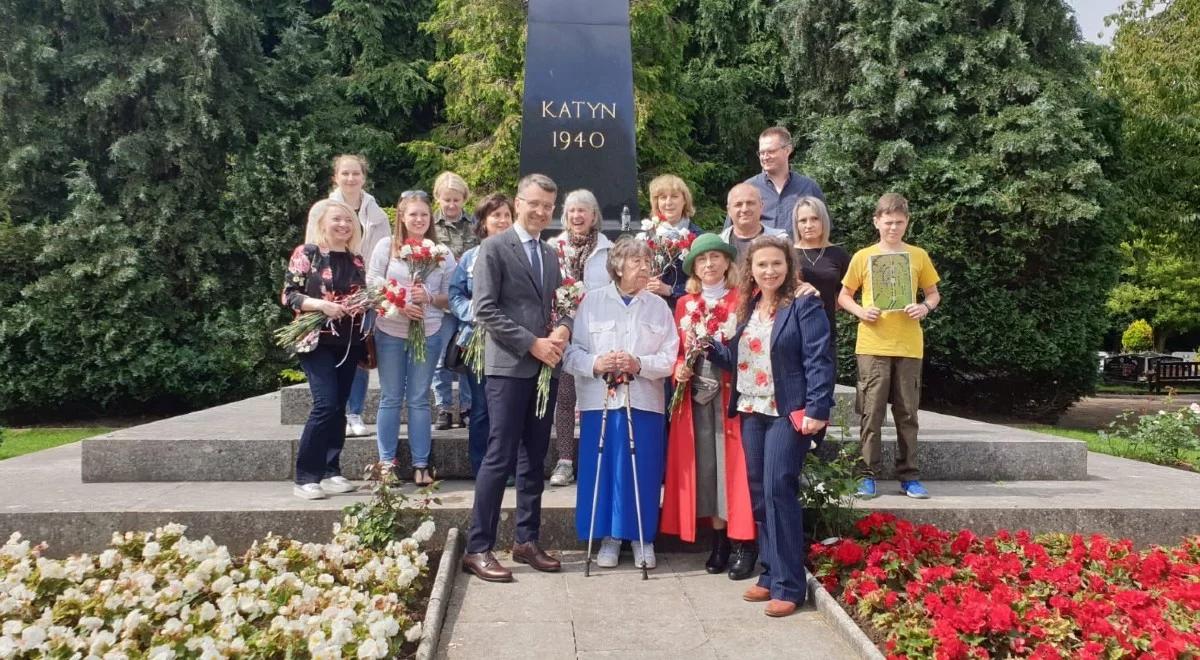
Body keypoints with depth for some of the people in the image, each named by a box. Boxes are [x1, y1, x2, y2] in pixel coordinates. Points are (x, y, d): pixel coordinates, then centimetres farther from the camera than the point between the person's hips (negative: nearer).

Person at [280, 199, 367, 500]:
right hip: (316, 340, -6)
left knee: (339, 407, 7)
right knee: (326, 404, -14)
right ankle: (305, 477, -5)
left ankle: (330, 472, 14)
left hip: (349, 342, 6)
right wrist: (321, 304, -22)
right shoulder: (306, 254, -3)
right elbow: (288, 295, -8)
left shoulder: (356, 260, 11)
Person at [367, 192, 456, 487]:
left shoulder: (442, 253, 1)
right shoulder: (386, 246, -1)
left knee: (419, 399, 7)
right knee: (390, 399, 7)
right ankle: (387, 462, 16)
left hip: (428, 334, 0)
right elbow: (372, 285, -2)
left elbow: (450, 297, 3)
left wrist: (428, 298, -17)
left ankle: (421, 464, 13)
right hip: (390, 333, 0)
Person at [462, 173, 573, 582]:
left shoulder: (551, 255, 18)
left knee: (534, 459, 10)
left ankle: (526, 541, 19)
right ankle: (478, 549, 0)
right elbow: (485, 309, -10)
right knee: (500, 458, -7)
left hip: (545, 367, 7)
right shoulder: (494, 248, -3)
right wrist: (532, 343, -14)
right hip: (509, 367, -7)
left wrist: (563, 329, -3)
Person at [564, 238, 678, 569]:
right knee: (602, 470, 3)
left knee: (642, 472, 3)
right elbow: (572, 352, 0)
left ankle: (643, 538, 18)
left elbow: (670, 358, 1)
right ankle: (609, 537, 17)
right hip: (600, 399, 0)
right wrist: (595, 364, -18)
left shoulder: (659, 306, 7)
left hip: (644, 401, 1)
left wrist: (639, 364, -15)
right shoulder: (592, 301, 4)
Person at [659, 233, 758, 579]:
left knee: (734, 467, -4)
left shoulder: (742, 301, 1)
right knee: (704, 468, 4)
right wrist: (679, 367, -3)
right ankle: (719, 541, 14)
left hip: (732, 394, -4)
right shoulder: (684, 304, 14)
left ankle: (746, 544, 4)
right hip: (695, 397, 4)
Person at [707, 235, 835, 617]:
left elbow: (818, 361, -13)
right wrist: (709, 348, -1)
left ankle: (788, 585, 0)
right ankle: (771, 574, 20)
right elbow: (735, 358, 17)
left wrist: (816, 410, -20)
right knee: (758, 493, 9)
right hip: (752, 412, 7)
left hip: (789, 413, -7)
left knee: (778, 491, -9)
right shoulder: (747, 306, 14)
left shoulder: (805, 305, -7)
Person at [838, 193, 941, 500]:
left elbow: (934, 293, 15)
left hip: (908, 346, 1)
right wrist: (860, 311, -10)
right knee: (871, 412, -1)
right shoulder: (863, 257, 4)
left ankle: (909, 476, 15)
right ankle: (868, 475, 7)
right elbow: (844, 296, 10)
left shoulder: (918, 256, 8)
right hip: (873, 345, -1)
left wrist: (925, 307, -7)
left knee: (907, 413, 6)